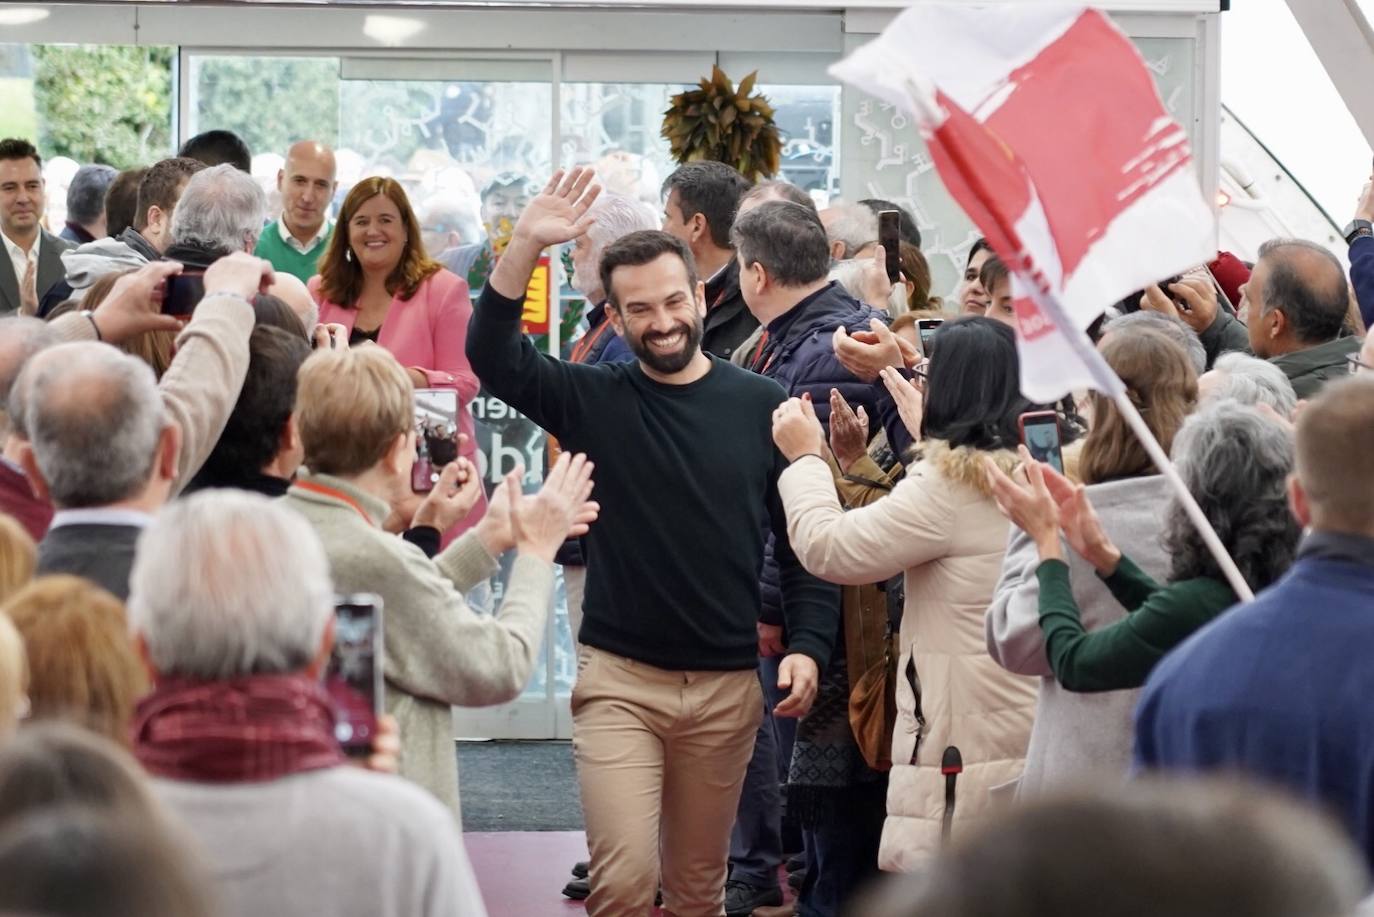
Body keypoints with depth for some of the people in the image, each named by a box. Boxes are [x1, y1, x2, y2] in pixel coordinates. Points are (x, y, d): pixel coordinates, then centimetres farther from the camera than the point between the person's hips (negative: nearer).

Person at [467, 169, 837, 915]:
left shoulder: (761, 406, 1)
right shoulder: (594, 400, 0)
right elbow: (493, 356, -15)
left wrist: (807, 646, -7)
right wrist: (526, 247, -26)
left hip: (727, 684, 1)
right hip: (619, 678, -1)